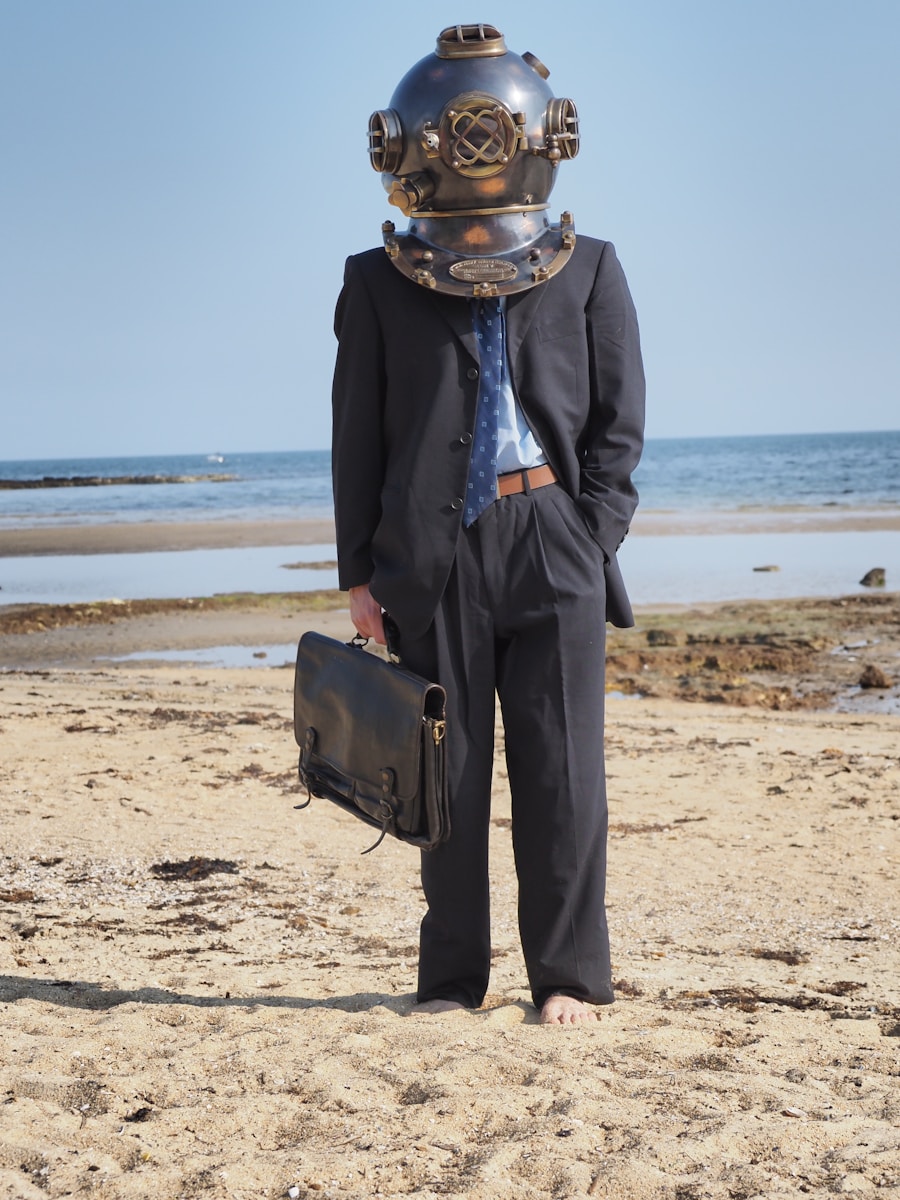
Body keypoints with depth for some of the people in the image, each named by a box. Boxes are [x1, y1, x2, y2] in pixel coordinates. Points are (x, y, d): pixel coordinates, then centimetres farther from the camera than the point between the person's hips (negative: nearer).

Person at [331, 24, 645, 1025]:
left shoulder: (587, 273, 9)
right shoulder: (380, 285, 8)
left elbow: (618, 423, 7)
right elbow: (357, 436, 8)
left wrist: (590, 539, -3)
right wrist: (359, 568, 3)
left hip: (552, 544, 0)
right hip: (435, 555, 0)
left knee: (560, 769, 1)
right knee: (448, 771, 5)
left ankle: (568, 974, 11)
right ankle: (452, 975, 16)